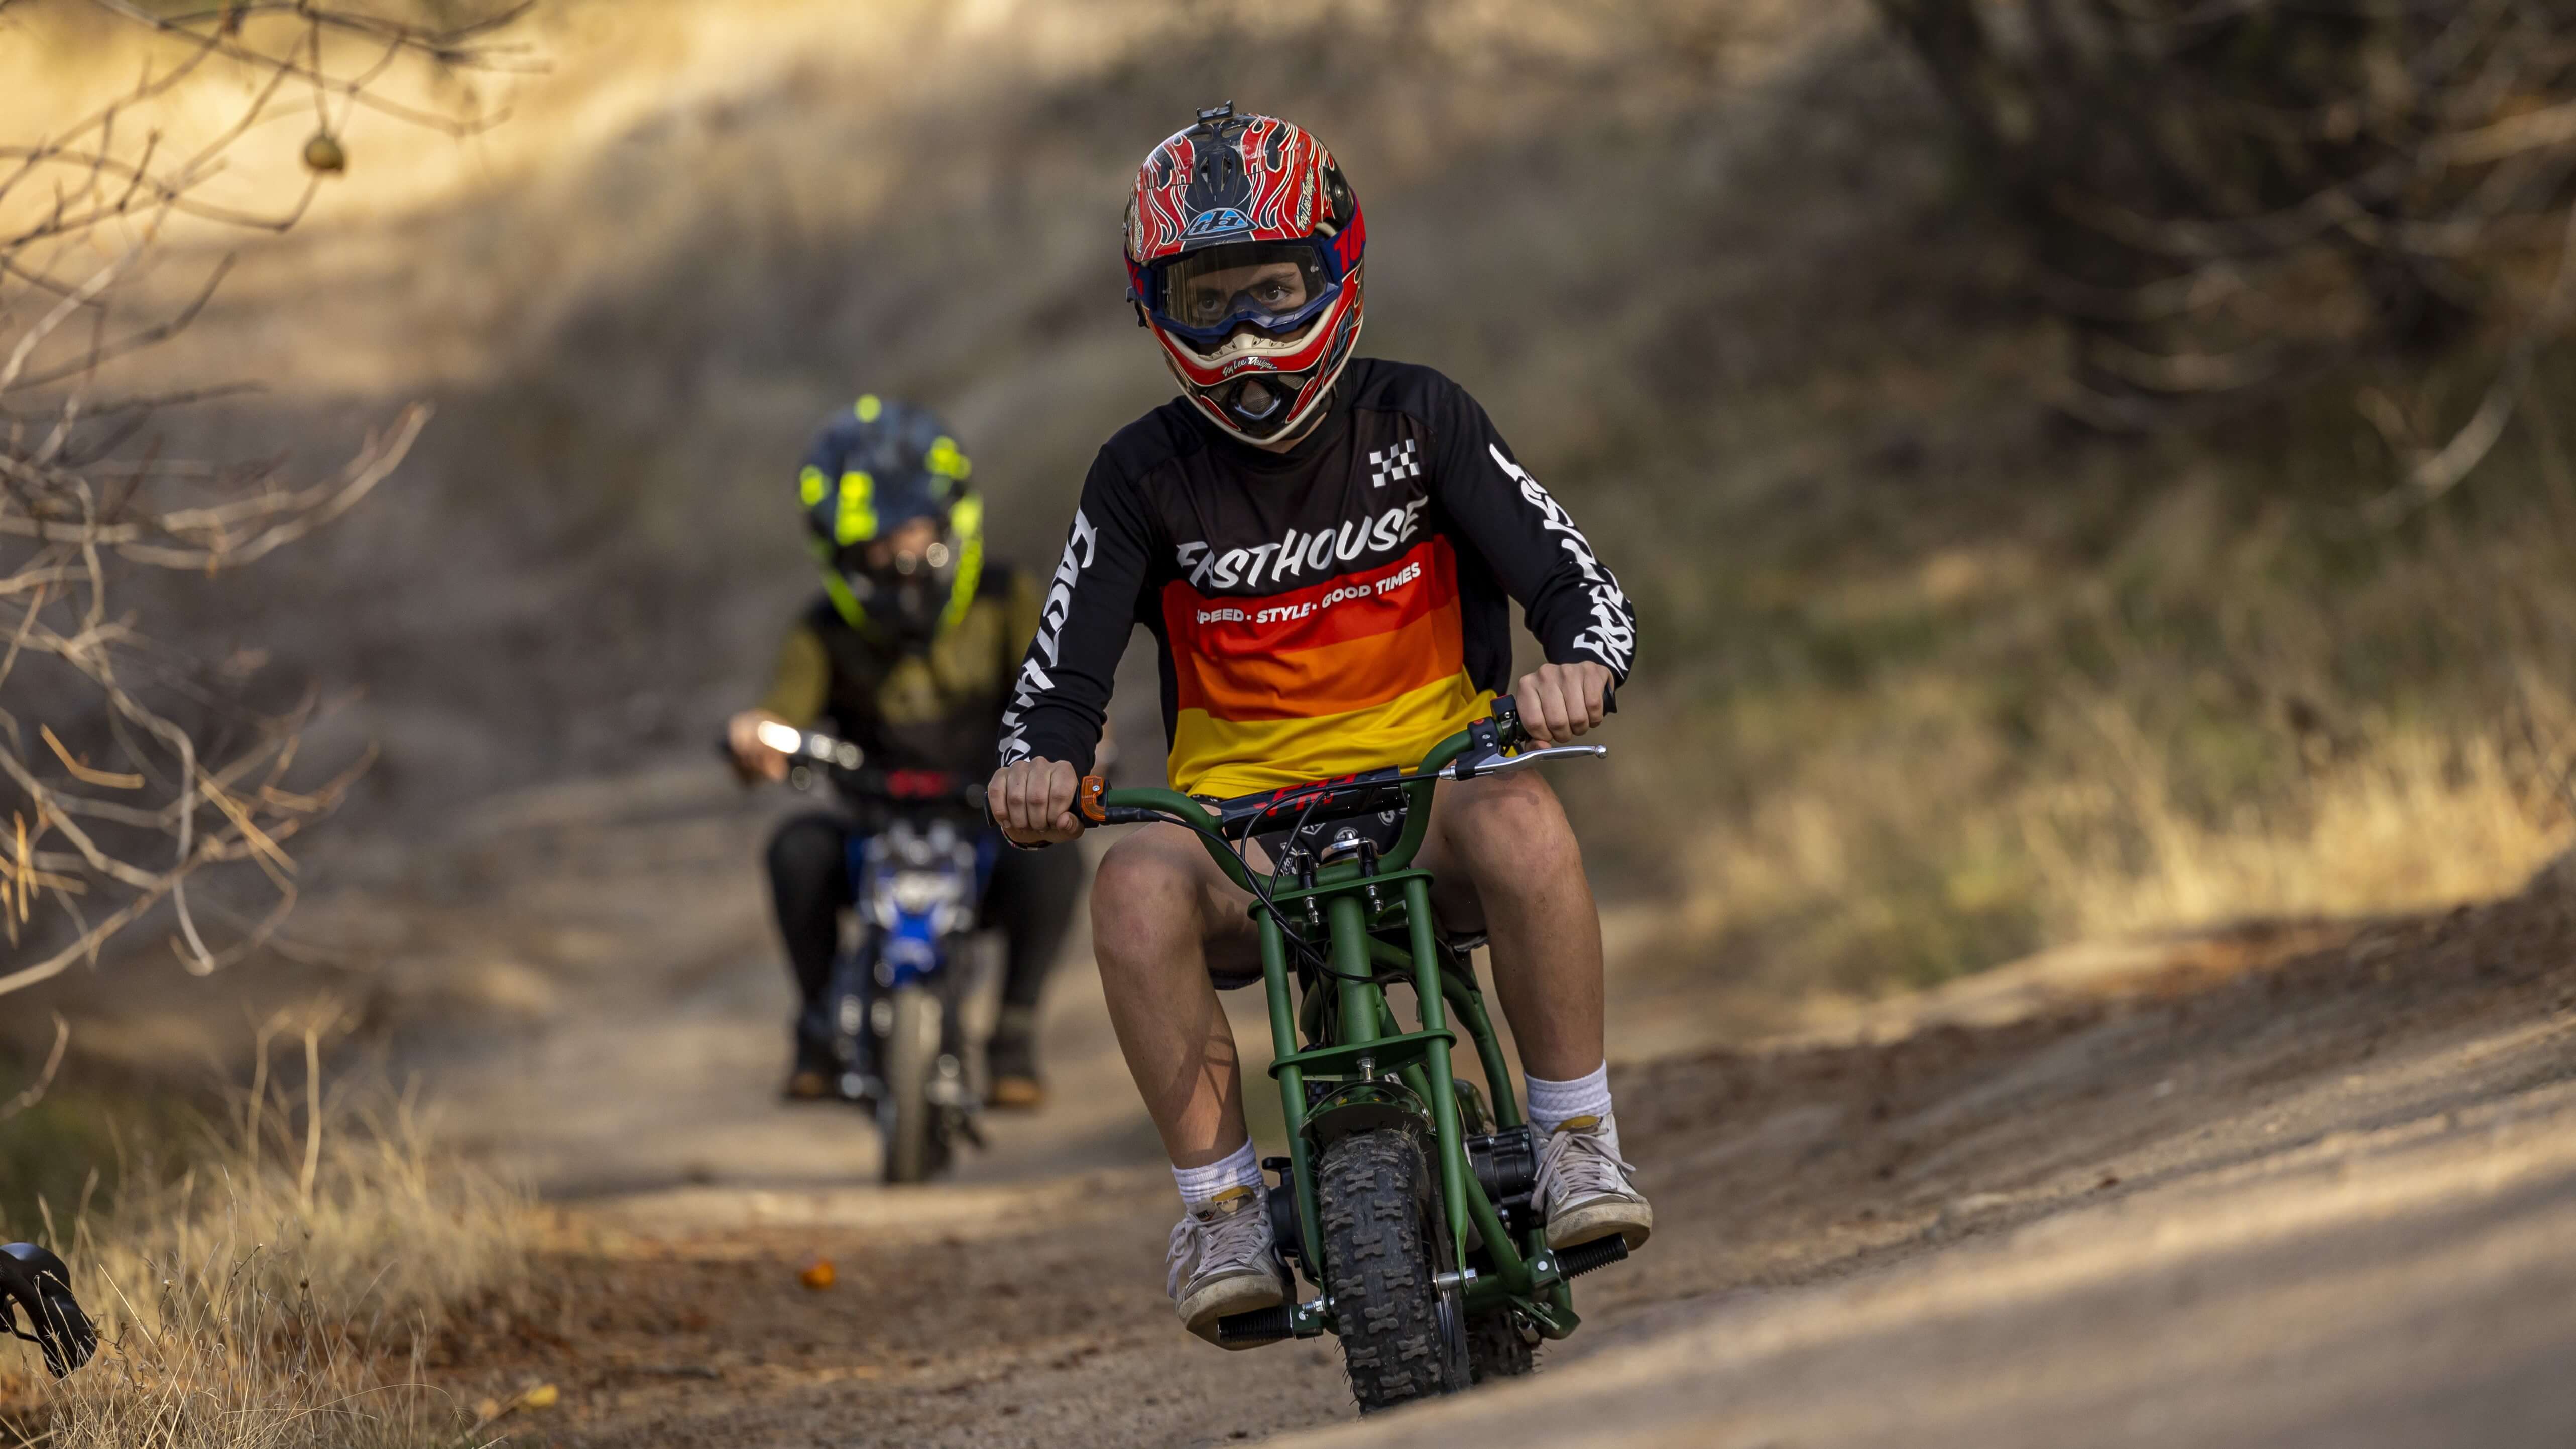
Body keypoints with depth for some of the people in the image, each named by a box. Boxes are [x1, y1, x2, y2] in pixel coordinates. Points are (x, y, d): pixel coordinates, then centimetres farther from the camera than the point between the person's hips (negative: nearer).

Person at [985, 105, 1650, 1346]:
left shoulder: (1417, 421, 0)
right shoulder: (1146, 476, 2)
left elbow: (1578, 587, -5)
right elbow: (1064, 674, -3)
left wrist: (1577, 668, -29)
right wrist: (1036, 764, -26)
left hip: (1425, 792, 0)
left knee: (1520, 819, -35)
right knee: (1139, 886, -33)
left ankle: (1579, 1144, -20)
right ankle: (1220, 1206, -22)